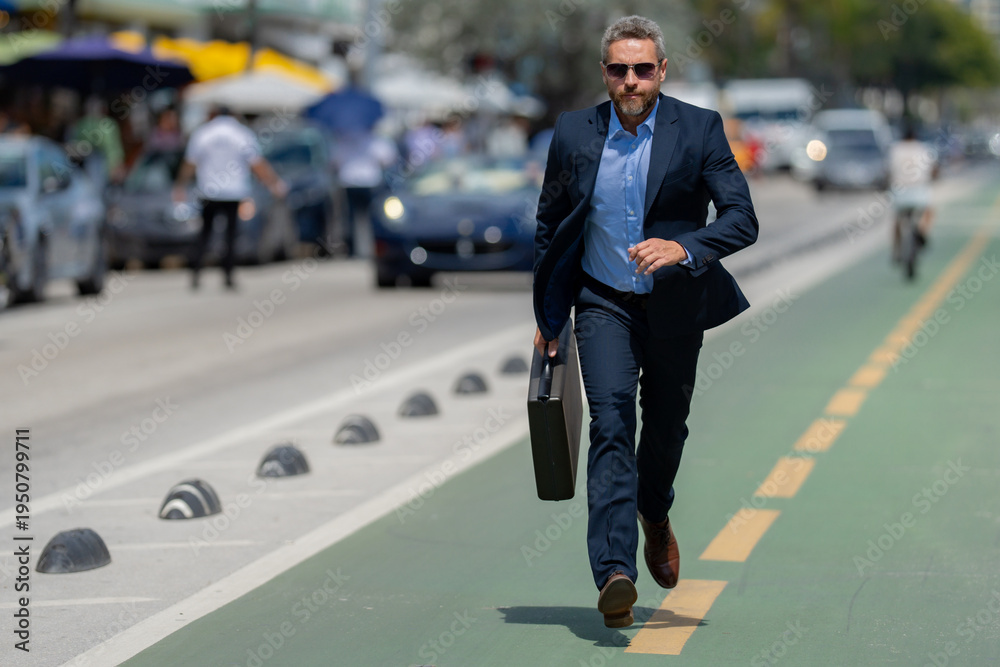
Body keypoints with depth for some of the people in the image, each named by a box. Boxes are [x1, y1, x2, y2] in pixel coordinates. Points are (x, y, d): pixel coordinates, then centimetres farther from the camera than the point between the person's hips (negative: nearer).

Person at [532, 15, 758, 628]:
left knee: (666, 430, 13)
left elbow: (743, 218, -14)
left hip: (673, 307, 1)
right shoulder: (574, 134, -2)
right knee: (612, 422, -18)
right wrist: (549, 316, 11)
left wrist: (685, 247, -32)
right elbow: (550, 226, 10)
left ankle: (655, 514, 49)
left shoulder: (699, 130, -8)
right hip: (604, 302, 0)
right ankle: (614, 573, -28)